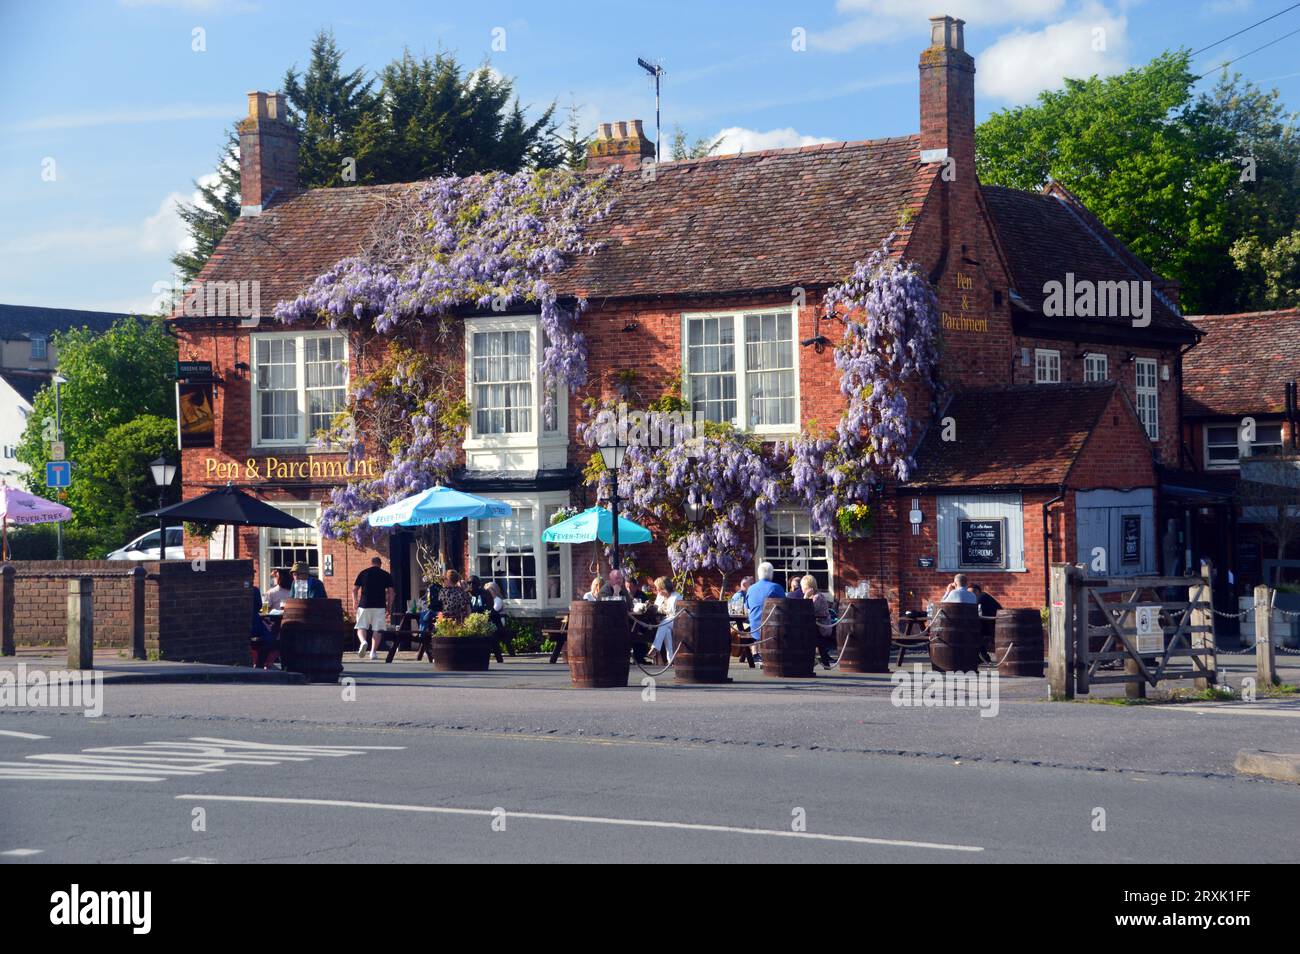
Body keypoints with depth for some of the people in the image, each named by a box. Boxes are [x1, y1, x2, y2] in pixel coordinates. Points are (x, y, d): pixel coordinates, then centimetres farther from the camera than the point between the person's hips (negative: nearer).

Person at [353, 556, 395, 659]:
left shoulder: (363, 573, 9)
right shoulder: (386, 575, 7)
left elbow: (354, 590, 7)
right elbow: (391, 592, 2)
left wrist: (356, 603, 18)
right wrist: (389, 607, 9)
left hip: (364, 605, 0)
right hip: (379, 606, 0)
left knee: (361, 627, 7)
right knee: (377, 629, 5)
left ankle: (363, 641, -22)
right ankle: (373, 652, 0)